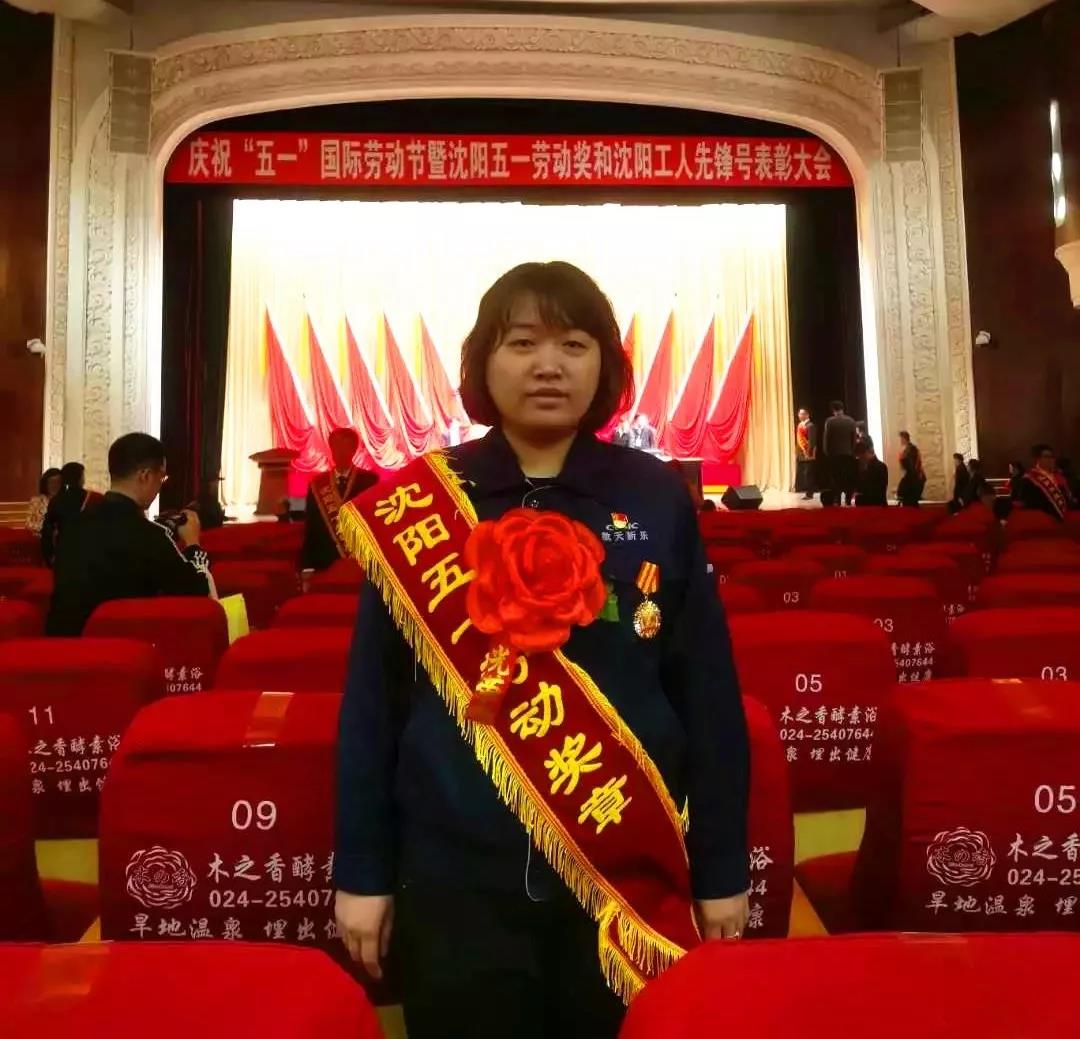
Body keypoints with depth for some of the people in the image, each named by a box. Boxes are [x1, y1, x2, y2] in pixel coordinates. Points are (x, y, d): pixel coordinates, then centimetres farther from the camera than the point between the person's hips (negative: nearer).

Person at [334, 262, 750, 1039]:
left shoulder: (659, 500, -3)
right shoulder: (419, 502, -4)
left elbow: (708, 692, 0)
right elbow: (372, 698, 0)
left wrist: (721, 867, 2)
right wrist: (362, 868, 1)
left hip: (630, 867, 1)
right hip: (455, 870, 0)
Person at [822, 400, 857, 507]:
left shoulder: (829, 421, -8)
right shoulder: (851, 421, 0)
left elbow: (826, 438, -7)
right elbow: (854, 438, 3)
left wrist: (826, 452, 4)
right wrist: (852, 451, 12)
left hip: (834, 454, -2)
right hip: (848, 453, 2)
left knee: (835, 478, 3)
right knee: (848, 478, 9)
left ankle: (836, 501, -3)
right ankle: (848, 501, 8)